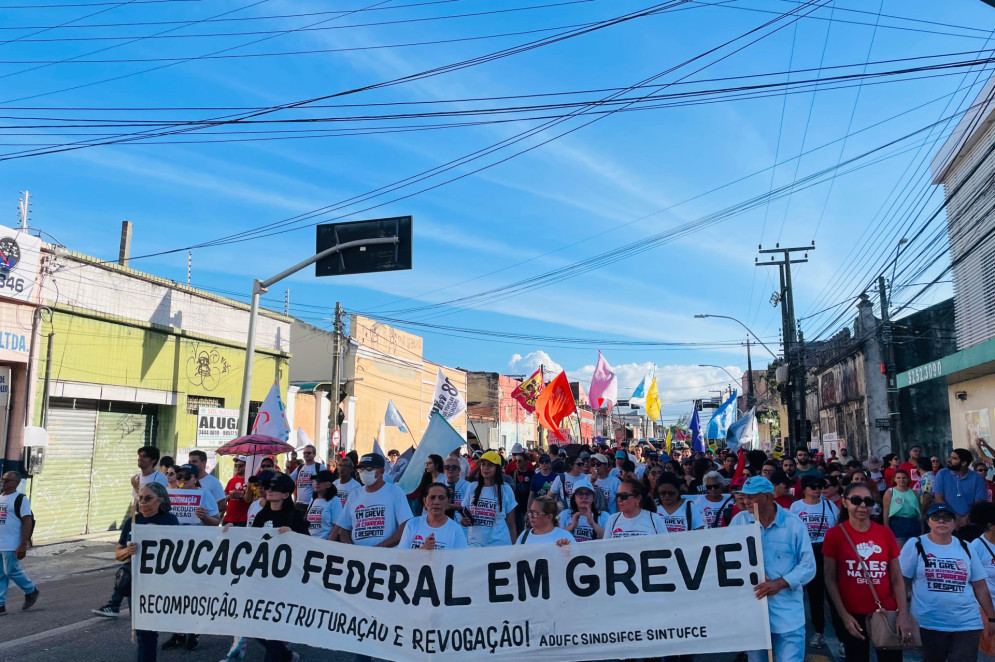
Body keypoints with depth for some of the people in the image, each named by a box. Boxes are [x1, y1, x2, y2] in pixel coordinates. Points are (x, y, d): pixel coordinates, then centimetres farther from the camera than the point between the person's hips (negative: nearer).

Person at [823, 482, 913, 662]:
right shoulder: (835, 534, -6)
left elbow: (897, 578, 4)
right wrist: (843, 615, -9)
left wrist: (903, 614, -5)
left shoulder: (885, 533, 2)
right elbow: (830, 579, -4)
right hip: (853, 615, -2)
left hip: (887, 613, 2)